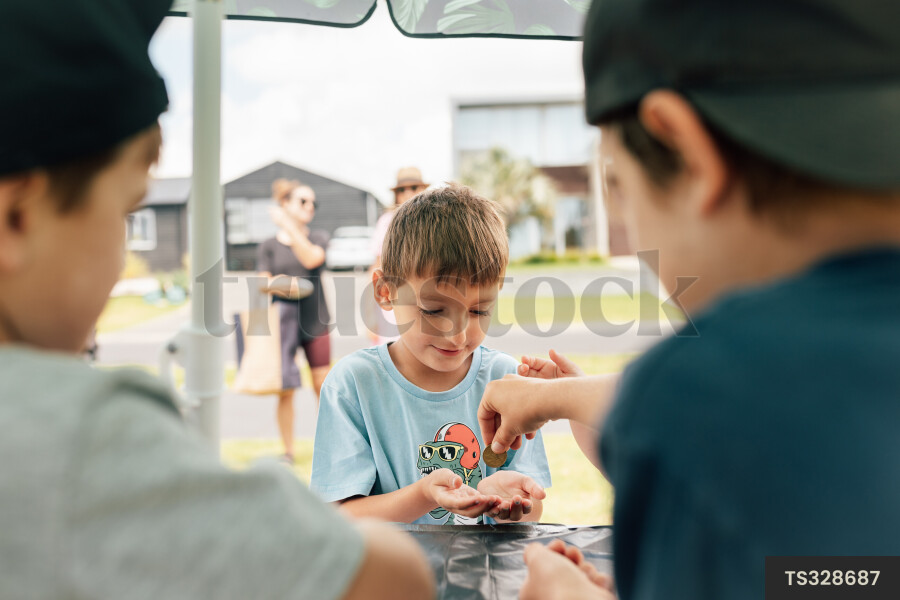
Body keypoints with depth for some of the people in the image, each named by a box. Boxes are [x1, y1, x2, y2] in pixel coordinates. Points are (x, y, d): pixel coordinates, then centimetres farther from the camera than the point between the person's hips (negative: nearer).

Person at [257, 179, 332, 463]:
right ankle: (288, 450, 10)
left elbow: (311, 258, -14)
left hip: (316, 320, 1)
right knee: (285, 390, -2)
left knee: (323, 385, 3)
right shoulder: (268, 246, 5)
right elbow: (264, 282, -1)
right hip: (284, 320, -1)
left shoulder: (319, 238, 7)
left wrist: (288, 225, -15)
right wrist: (275, 285, -24)